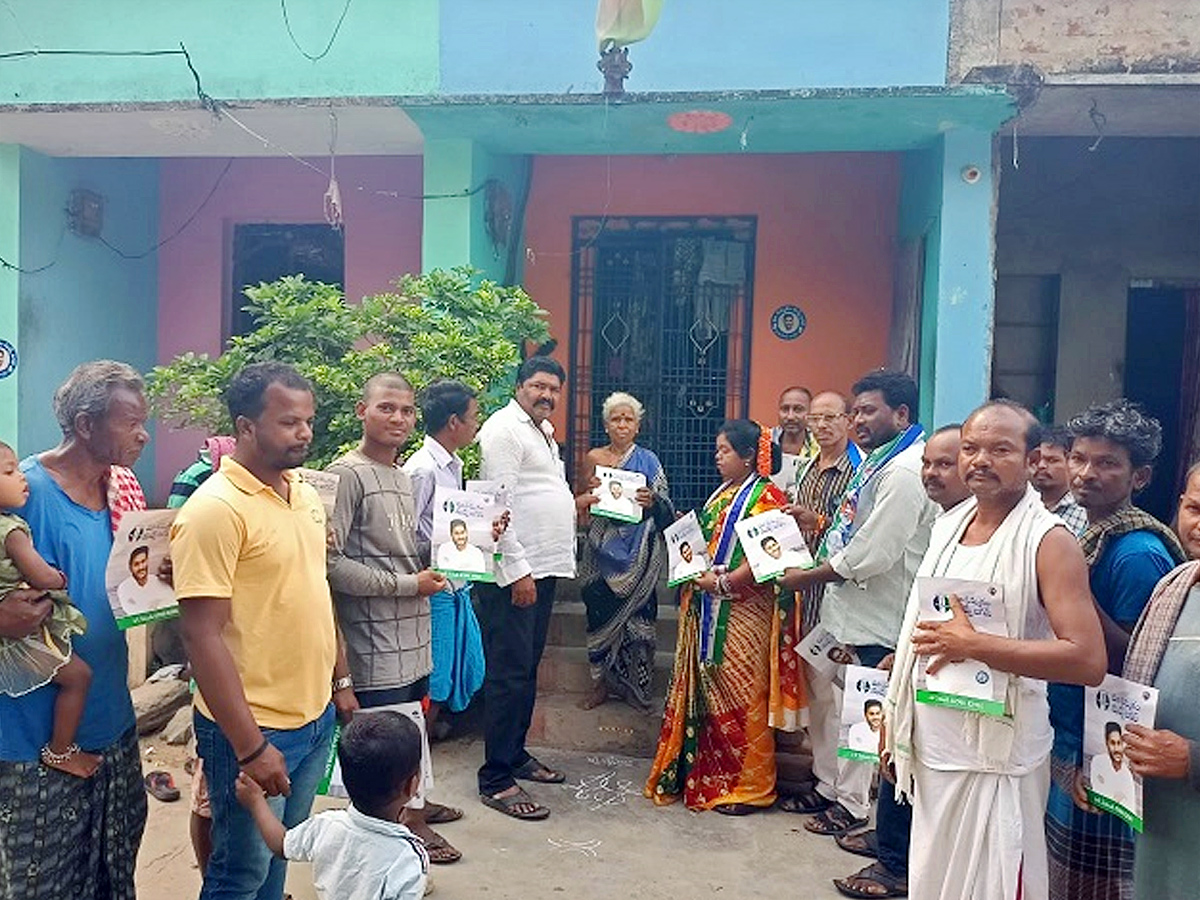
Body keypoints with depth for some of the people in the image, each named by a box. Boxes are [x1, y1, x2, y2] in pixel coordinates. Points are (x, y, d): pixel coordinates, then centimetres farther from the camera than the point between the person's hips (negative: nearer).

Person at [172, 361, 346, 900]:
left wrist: (340, 682, 15)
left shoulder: (305, 495, 5)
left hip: (316, 716, 7)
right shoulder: (215, 509, -19)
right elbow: (202, 635, -21)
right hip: (252, 730, -7)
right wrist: (250, 747, -21)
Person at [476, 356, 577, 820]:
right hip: (514, 571, -10)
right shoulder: (504, 428, -11)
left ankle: (516, 755, 29)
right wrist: (517, 570, -22)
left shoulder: (544, 430, 20)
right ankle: (495, 780, 1)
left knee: (527, 667, 16)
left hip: (544, 566, 10)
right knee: (510, 672, -6)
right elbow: (500, 504, -18)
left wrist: (576, 504, 15)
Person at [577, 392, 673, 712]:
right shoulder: (594, 457, 9)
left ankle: (635, 685, 12)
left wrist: (652, 502, -21)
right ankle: (602, 681, 15)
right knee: (599, 611, 1)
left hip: (638, 551, -2)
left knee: (636, 613, -1)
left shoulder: (648, 461, 3)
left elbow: (666, 509, -1)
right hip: (602, 549, 2)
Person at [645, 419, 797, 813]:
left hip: (742, 612, -8)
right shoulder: (722, 493, 17)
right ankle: (707, 775, 24)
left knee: (740, 695, -1)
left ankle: (745, 785, 13)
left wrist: (723, 581, -20)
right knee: (705, 691, 12)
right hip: (706, 610, 8)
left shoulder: (767, 496, -9)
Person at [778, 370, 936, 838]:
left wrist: (809, 576, -14)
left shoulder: (903, 471, -20)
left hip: (871, 618, -10)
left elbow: (872, 554, -24)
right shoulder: (877, 461, 13)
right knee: (824, 697, 18)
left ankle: (852, 802, 19)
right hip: (843, 606, 10)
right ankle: (828, 785, 34)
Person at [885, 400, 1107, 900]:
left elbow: (1088, 660, -22)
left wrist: (972, 645, -23)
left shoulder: (1048, 540, -13)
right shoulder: (949, 524, 8)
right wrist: (896, 718, 16)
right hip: (932, 749, 7)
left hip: (995, 758, -7)